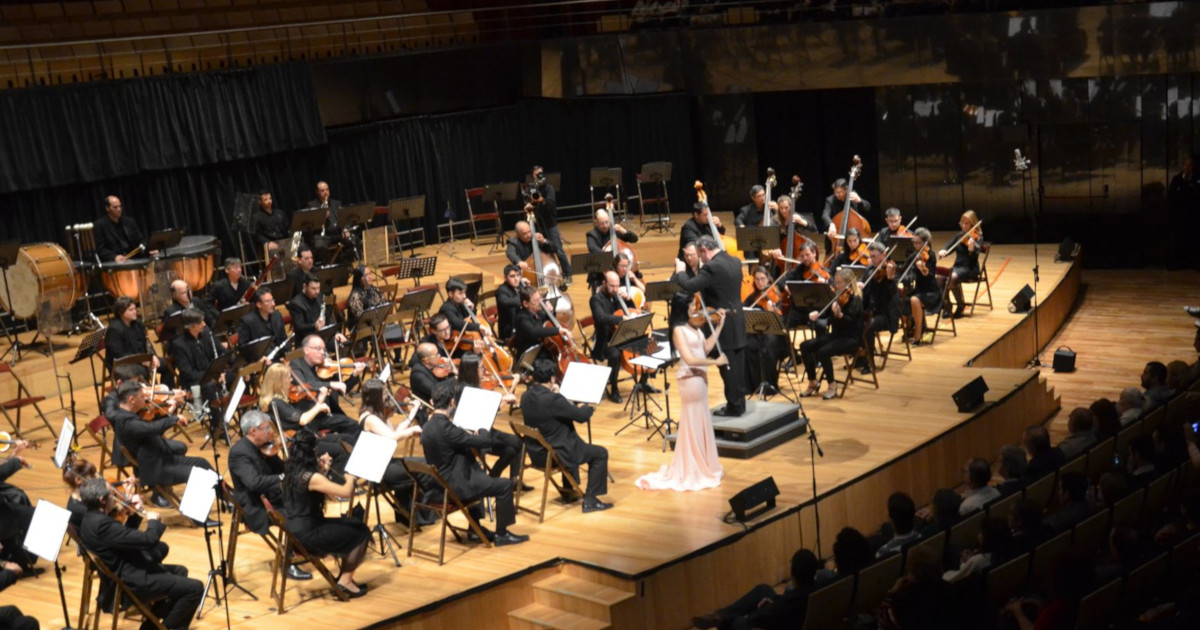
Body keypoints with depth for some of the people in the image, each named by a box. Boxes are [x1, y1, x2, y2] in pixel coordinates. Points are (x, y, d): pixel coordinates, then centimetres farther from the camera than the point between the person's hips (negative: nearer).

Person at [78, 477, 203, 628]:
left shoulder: (92, 518, 5)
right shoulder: (101, 524, -27)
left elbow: (127, 537, 18)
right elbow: (148, 540, -28)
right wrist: (154, 521, -8)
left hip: (126, 571, 11)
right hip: (132, 581, -11)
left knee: (180, 571, 28)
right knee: (195, 588, -12)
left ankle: (152, 623, 27)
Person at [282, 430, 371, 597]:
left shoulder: (292, 471, 4)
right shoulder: (311, 477, -24)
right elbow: (347, 493, -24)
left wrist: (323, 470, 8)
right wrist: (350, 478, -4)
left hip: (295, 530, 9)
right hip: (307, 534, -9)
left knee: (355, 524, 17)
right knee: (361, 533, 4)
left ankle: (345, 576, 23)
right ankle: (345, 580, 12)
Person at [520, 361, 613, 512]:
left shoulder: (526, 396, -3)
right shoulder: (553, 399, -28)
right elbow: (582, 416, -18)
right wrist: (587, 407, 3)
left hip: (536, 452, 9)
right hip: (555, 455, -8)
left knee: (572, 443, 36)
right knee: (600, 453, 7)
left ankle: (569, 492, 42)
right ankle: (590, 500, 8)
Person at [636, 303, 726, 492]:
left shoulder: (696, 329, 9)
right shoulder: (679, 330, -16)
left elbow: (706, 348, 4)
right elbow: (689, 359, -22)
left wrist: (720, 326, 8)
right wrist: (716, 362, -15)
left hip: (700, 377, 9)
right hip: (690, 379, -9)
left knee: (701, 424, 17)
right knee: (692, 425, 0)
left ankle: (702, 467, 29)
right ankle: (690, 473, 10)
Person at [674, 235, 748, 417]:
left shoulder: (712, 267, -20)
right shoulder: (735, 262, 8)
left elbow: (687, 288, -24)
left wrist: (680, 272, -7)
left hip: (723, 325, -8)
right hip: (737, 323, 9)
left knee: (728, 368, 0)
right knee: (737, 365, 14)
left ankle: (734, 406, 6)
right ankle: (739, 403, 22)